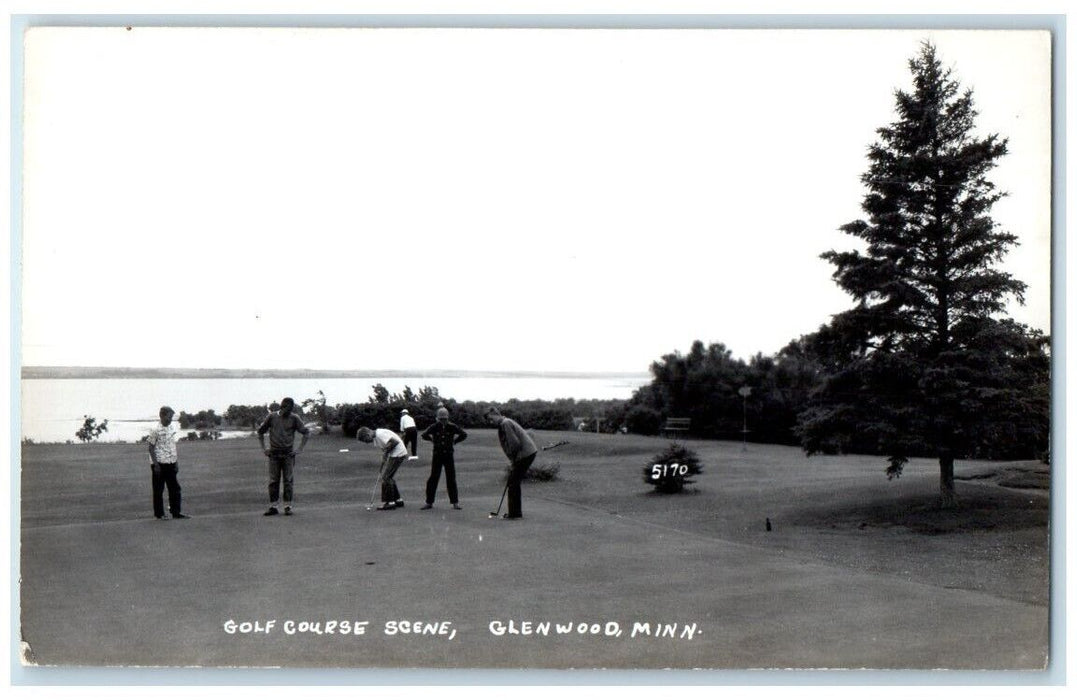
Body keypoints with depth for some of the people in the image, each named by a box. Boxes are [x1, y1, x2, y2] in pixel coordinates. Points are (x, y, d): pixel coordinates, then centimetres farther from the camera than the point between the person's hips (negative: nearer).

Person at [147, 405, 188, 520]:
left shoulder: (172, 428, 7)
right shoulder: (156, 430, -10)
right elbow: (151, 448, -9)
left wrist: (176, 462, 9)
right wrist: (155, 464, -14)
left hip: (171, 463, 6)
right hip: (160, 463, -6)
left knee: (175, 488, 5)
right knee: (159, 490, 4)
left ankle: (176, 512, 11)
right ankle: (159, 514, 12)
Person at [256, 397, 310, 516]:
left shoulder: (294, 418, -1)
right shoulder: (271, 417, 1)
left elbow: (306, 433, 4)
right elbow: (260, 432, 13)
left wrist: (300, 449, -2)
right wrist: (263, 449, 7)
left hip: (288, 454, -1)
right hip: (274, 454, 1)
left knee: (288, 481, -1)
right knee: (273, 481, 2)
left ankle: (288, 507, 5)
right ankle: (273, 507, 7)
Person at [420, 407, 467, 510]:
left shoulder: (452, 427, -3)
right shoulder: (434, 427, -4)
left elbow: (464, 435, 5)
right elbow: (424, 435, 3)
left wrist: (454, 441, 3)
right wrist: (432, 439, 4)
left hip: (448, 455, 0)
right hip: (437, 456, 0)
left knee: (451, 479, 0)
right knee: (433, 478, 1)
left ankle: (455, 503, 6)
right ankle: (429, 502, 9)